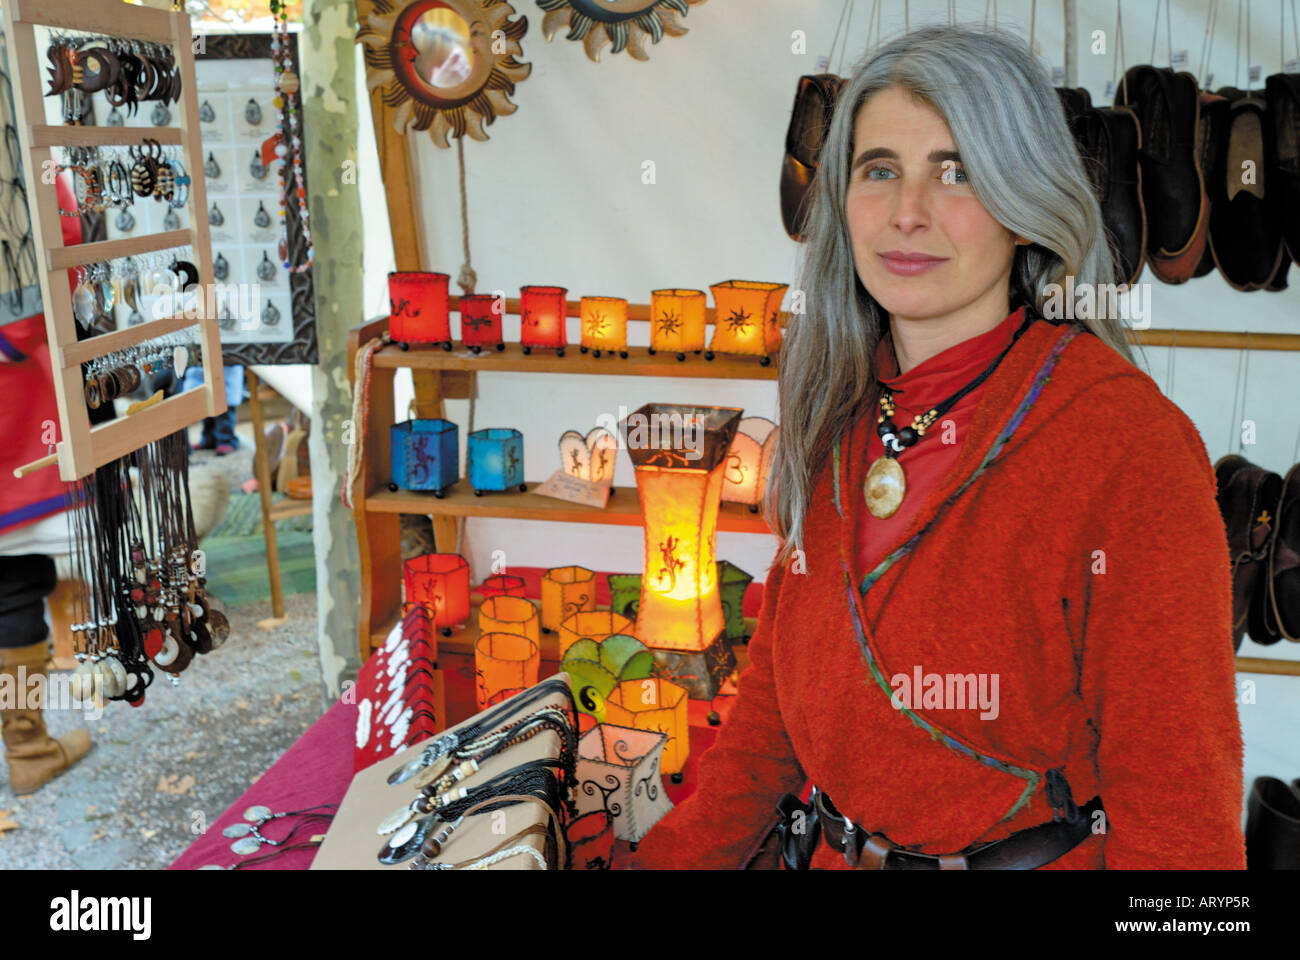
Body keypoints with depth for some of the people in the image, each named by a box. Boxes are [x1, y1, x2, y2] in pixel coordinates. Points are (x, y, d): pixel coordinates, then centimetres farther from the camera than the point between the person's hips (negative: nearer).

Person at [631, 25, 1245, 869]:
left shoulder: (1128, 443, -22)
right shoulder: (834, 421, -3)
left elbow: (1174, 793, -18)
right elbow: (776, 703, 3)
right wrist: (669, 860, -1)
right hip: (830, 851, 6)